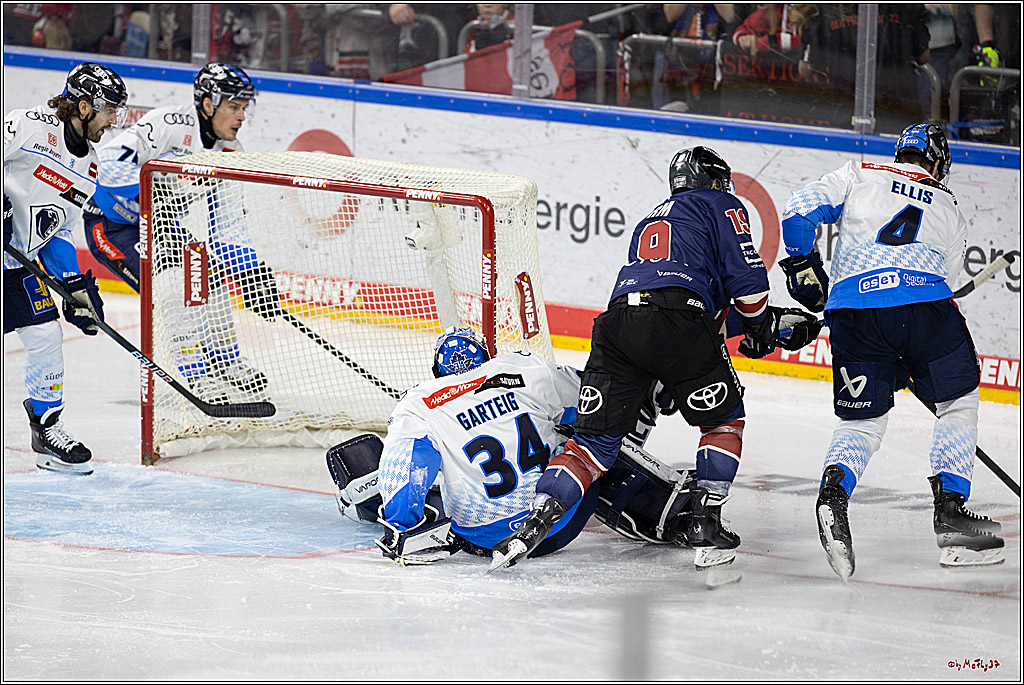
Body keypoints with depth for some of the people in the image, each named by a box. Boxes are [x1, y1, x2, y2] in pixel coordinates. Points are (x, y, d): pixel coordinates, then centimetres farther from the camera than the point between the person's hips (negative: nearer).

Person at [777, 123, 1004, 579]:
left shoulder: (859, 176, 25)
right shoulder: (950, 212, 27)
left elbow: (799, 212, 11)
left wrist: (803, 265, 25)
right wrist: (907, 363, 31)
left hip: (851, 308, 1)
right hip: (923, 301, -1)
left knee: (861, 419, 13)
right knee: (958, 402, 20)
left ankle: (834, 488, -17)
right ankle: (950, 508, 9)